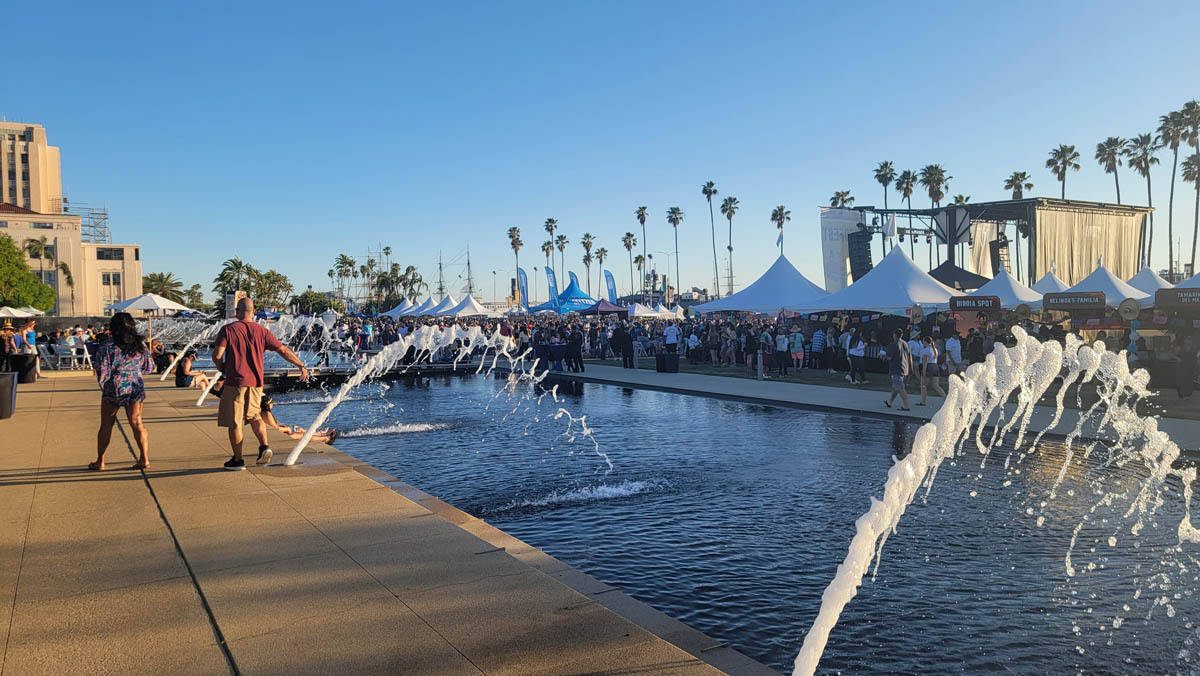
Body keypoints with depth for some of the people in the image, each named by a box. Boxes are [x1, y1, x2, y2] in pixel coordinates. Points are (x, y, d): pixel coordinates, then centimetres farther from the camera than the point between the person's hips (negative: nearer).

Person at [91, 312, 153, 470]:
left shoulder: (107, 347, -12)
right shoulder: (140, 345, -1)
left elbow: (102, 373, -11)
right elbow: (149, 368, 8)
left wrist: (103, 386, 9)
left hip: (114, 388, -3)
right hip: (136, 388, 3)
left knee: (106, 425, 11)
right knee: (137, 423, 9)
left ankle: (100, 461, 19)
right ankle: (144, 458, 6)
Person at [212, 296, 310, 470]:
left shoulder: (228, 329, -7)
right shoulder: (261, 331, 3)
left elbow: (217, 355, -14)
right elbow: (283, 350, 3)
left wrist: (222, 368, 7)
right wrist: (302, 366, 12)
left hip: (235, 383, -4)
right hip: (256, 383, 4)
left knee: (234, 422, 7)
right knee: (253, 415, 23)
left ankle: (238, 460, 13)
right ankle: (264, 445, 4)